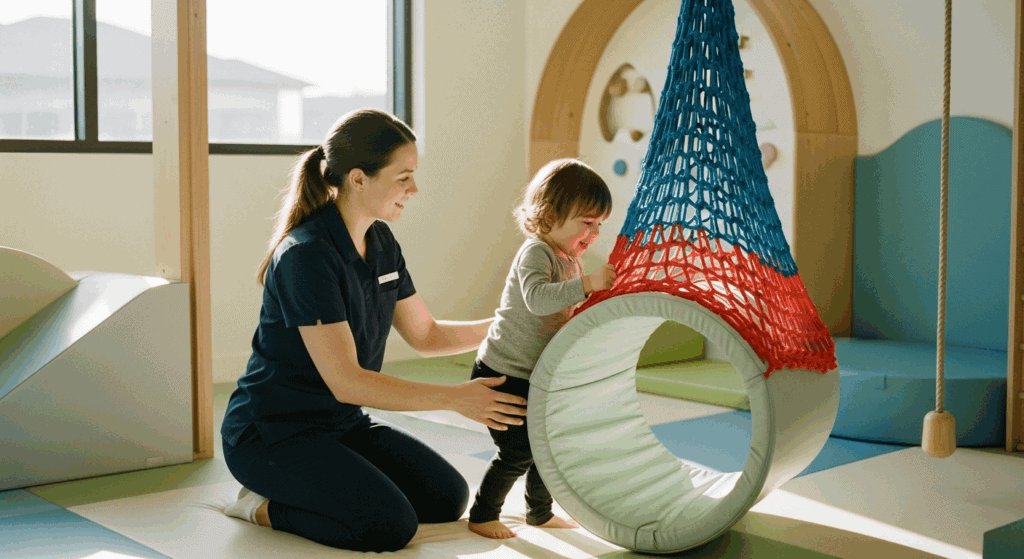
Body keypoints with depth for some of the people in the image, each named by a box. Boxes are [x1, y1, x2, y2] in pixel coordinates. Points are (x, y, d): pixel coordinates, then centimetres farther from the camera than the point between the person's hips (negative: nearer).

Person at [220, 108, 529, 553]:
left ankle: (299, 490, 11)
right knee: (389, 525, -24)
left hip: (341, 423, 9)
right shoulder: (306, 257, -24)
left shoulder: (380, 242, 3)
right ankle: (265, 507, -2)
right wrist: (455, 399, -29)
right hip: (272, 433, -9)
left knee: (447, 498, -1)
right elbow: (346, 381, -27)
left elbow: (424, 334, 12)